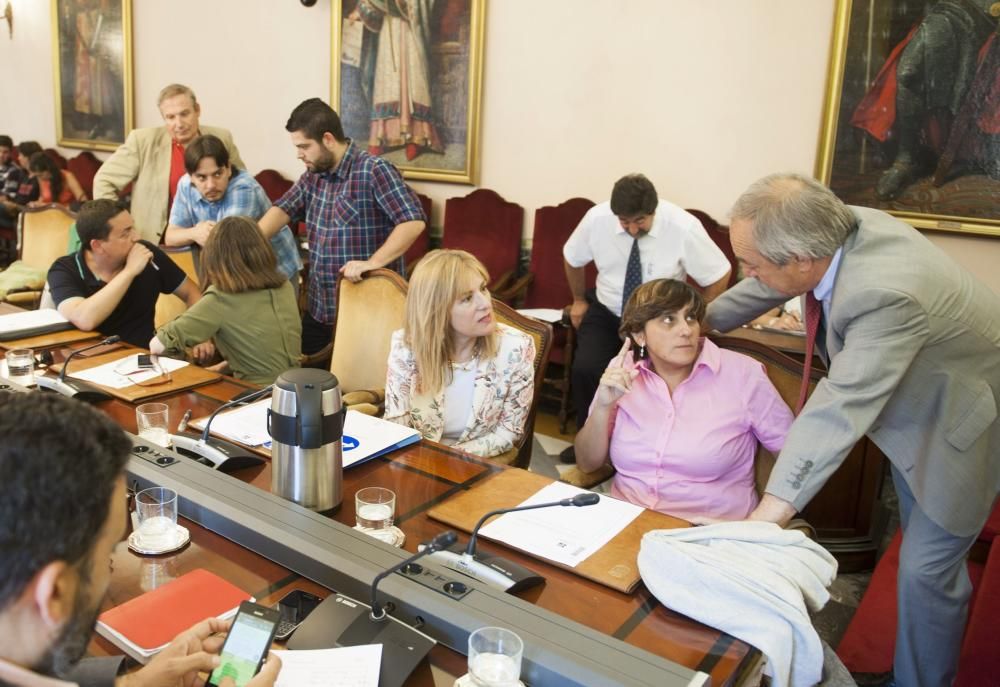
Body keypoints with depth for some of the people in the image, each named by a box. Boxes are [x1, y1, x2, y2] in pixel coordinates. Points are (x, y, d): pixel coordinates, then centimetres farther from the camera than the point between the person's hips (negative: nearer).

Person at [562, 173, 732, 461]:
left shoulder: (683, 227, -22)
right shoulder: (596, 218, -15)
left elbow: (719, 275, -8)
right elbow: (572, 258, 7)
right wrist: (579, 300, 14)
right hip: (606, 312, 2)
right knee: (584, 369, -22)